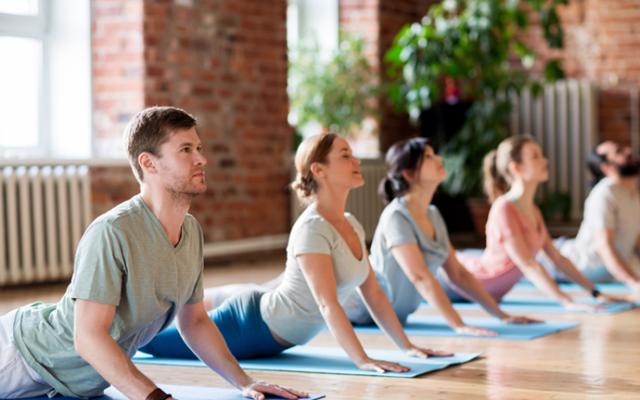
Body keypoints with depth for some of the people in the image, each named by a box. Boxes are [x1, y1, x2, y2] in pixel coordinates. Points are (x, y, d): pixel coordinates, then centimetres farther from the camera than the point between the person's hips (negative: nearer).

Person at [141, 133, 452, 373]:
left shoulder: (353, 226, 0)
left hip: (272, 335, 9)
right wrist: (362, 360, -41)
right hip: (250, 325, -9)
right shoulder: (312, 229, -28)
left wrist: (406, 346, 1)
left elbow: (373, 293, 6)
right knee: (148, 338, 3)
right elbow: (328, 304, -34)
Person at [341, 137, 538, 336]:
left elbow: (458, 273, 8)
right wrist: (459, 326, -32)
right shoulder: (396, 217, -22)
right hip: (361, 314, -6)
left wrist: (502, 315, 2)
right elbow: (421, 278, -27)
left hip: (393, 317, 6)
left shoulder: (433, 216, 4)